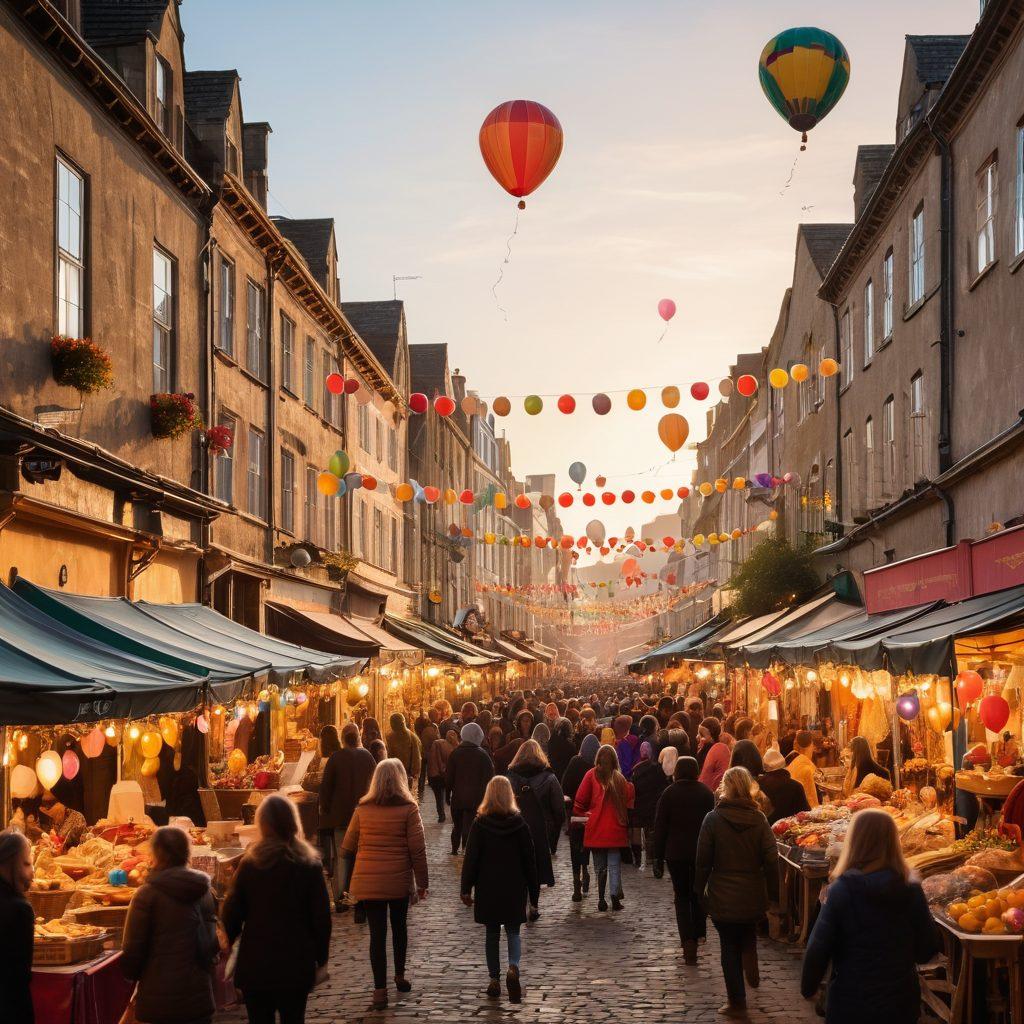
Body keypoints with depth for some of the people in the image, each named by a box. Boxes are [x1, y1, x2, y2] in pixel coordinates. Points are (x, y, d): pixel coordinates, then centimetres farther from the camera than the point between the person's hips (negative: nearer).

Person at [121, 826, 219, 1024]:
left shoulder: (148, 894, -10)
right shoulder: (204, 891, 5)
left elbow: (133, 948, -8)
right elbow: (214, 942, 11)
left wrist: (131, 974, 10)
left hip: (160, 996, -4)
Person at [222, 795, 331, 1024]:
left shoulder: (250, 864, -7)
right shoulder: (310, 865, -6)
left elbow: (231, 915, -5)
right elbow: (321, 917, -4)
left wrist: (224, 950, 11)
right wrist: (321, 960, 7)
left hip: (254, 963, 0)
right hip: (297, 963, 0)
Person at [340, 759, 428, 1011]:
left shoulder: (362, 809, -1)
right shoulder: (408, 808, -7)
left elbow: (347, 848, 6)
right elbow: (417, 849, -7)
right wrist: (421, 882, 2)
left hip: (367, 882, 0)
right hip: (399, 880, 0)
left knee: (377, 933, 3)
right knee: (399, 927, 20)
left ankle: (380, 989, 0)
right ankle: (400, 976, 34)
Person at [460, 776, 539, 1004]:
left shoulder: (480, 824, -6)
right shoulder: (519, 823, -4)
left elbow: (471, 857, -6)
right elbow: (529, 859, 1)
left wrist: (466, 888, 1)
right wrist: (533, 891, 9)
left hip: (488, 888, 0)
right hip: (514, 889, 0)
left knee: (492, 934, 12)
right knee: (513, 931, 8)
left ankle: (494, 979, 12)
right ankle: (513, 967, -18)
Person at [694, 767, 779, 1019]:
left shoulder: (713, 819, -10)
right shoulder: (759, 819, -5)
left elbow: (703, 860, -7)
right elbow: (771, 858, -6)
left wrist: (700, 889, 5)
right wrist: (773, 892, 3)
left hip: (722, 896, -2)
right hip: (753, 895, 2)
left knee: (730, 947, 7)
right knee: (748, 936, 30)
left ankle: (737, 1003, 11)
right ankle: (752, 974, 20)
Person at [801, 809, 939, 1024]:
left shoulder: (841, 890, -15)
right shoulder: (911, 891, -8)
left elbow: (818, 949, -12)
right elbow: (926, 951, -1)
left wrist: (808, 987, 4)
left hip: (850, 1005, -2)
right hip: (901, 1005, 2)